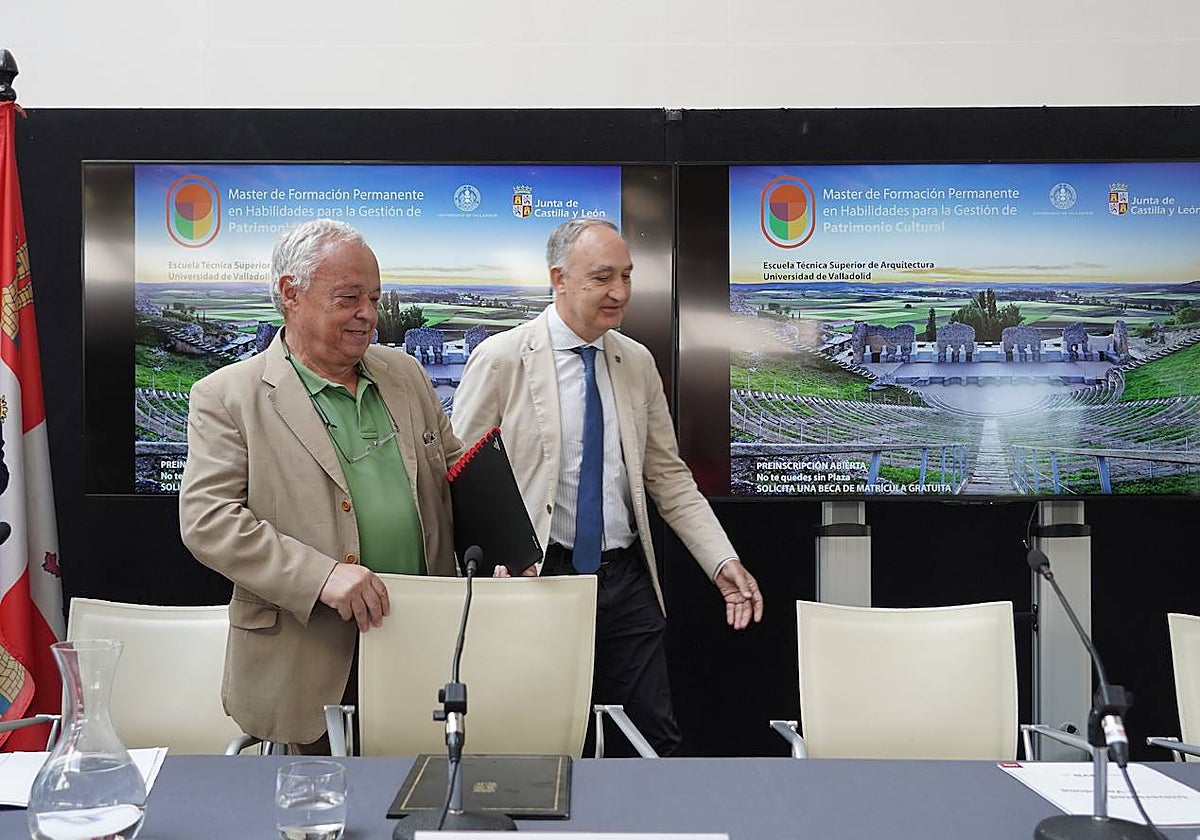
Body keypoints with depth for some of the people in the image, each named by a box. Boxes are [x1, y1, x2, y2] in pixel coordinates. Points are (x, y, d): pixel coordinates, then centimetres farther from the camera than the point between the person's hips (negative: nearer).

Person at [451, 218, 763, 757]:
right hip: (540, 578, -4)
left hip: (628, 581, 4)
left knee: (657, 738, 9)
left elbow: (669, 477, 11)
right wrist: (495, 566, -19)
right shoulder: (500, 359, -7)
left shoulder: (639, 363, 7)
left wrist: (723, 561, 1)